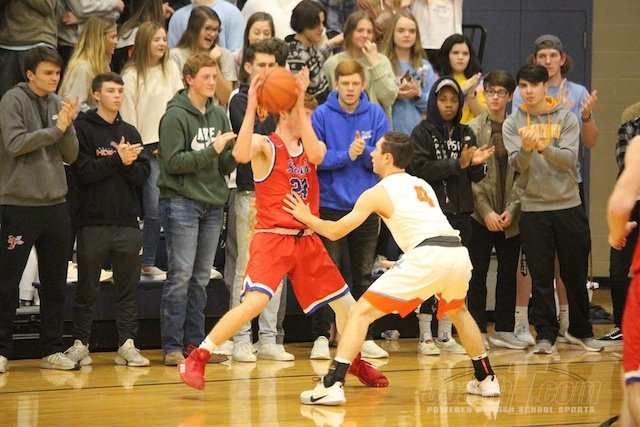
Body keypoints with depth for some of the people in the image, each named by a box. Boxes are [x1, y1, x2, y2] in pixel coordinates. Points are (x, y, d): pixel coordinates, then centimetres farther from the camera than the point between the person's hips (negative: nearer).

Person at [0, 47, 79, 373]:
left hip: (55, 204, 6)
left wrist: (68, 125, -10)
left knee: (55, 283, 9)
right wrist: (55, 129, -15)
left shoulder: (58, 104, 9)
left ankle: (52, 349, 17)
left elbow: (71, 155, 7)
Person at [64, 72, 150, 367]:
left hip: (127, 220, 4)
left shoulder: (130, 132, 14)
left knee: (128, 287, 4)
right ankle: (80, 343, 10)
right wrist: (118, 160, -14)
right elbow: (83, 172, -11)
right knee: (87, 287, 3)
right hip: (93, 221, -4)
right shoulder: (83, 128, 0)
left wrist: (129, 163, -12)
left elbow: (142, 175, 6)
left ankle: (127, 344, 8)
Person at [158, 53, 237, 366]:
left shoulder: (219, 115, 11)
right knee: (181, 276, -6)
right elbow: (173, 162, -15)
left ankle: (195, 342, 15)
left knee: (201, 278, 9)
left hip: (212, 204, 6)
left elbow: (226, 166, 10)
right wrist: (212, 150, -18)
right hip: (181, 202, -6)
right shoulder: (175, 116, -7)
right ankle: (172, 346, -3)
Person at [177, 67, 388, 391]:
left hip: (307, 240, 6)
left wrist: (300, 105, -18)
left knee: (346, 303, 12)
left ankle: (355, 362, 38)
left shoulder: (311, 146, 11)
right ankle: (195, 361, -16)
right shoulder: (265, 145, -4)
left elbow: (315, 155, -14)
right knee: (255, 301, -25)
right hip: (272, 238, -6)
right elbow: (241, 154, -27)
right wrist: (251, 107, -29)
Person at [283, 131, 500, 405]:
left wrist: (307, 217, 27)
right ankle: (486, 379, 38)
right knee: (457, 312, 38)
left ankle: (332, 385, -13)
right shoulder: (422, 185, 27)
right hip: (458, 251, 6)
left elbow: (335, 231, 11)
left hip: (428, 256, -6)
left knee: (360, 313, -1)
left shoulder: (378, 193, 9)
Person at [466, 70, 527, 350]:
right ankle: (477, 331, 7)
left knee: (509, 273, 7)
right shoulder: (474, 129, -2)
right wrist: (486, 211, -12)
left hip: (510, 216, 3)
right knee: (478, 274, 1)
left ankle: (504, 330, 15)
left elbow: (522, 173, 4)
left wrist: (512, 209, -6)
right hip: (480, 215, -3)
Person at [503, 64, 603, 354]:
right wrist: (526, 149, -32)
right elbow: (518, 164, -10)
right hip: (533, 208, 0)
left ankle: (580, 330, 21)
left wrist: (543, 147, -30)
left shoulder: (566, 118, 1)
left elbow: (569, 159, -12)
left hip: (568, 205, 0)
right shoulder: (513, 123, 2)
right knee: (541, 276, 1)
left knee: (575, 273, 8)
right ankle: (545, 335, 8)